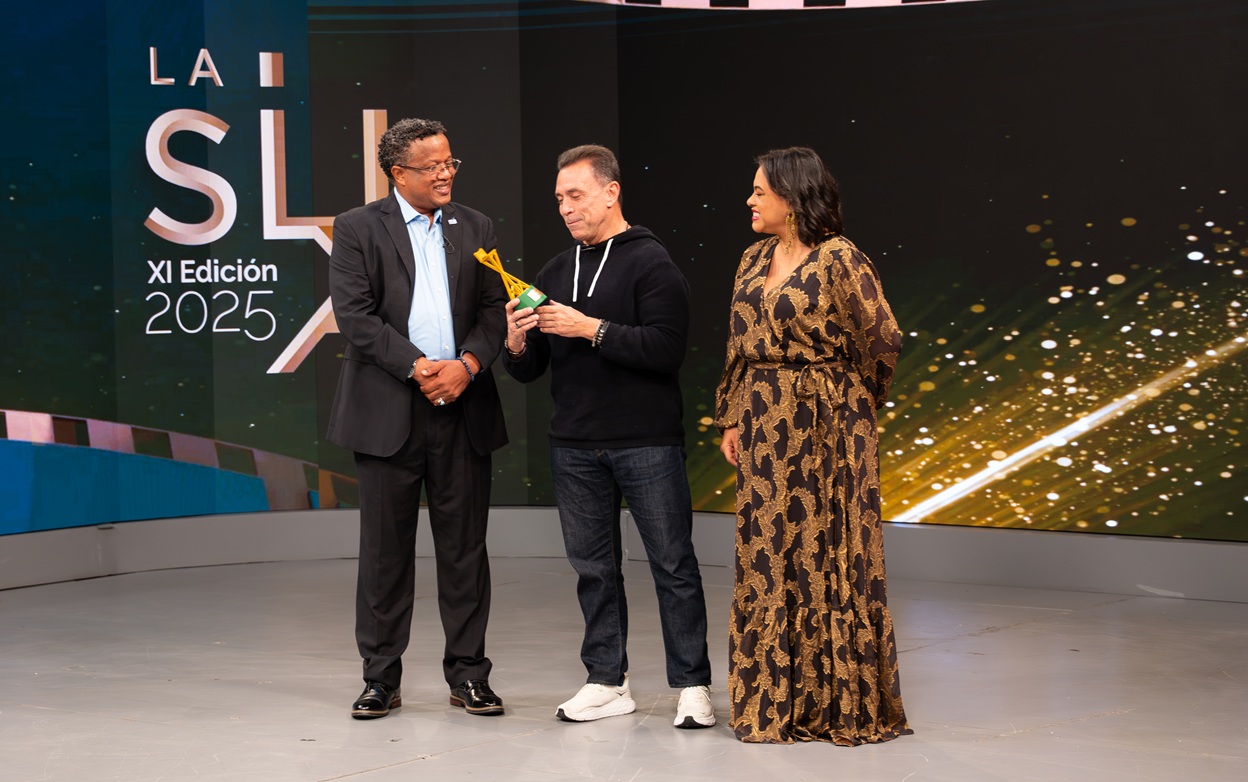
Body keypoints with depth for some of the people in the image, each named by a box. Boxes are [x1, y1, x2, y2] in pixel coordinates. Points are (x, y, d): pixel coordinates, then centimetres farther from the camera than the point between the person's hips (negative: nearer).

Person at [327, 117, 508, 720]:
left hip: (463, 411, 3)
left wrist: (466, 364, -12)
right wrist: (418, 367, -15)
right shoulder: (357, 229, 2)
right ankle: (381, 679, 12)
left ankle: (468, 674, 15)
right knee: (385, 549, 3)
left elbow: (494, 309, 6)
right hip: (388, 413, -2)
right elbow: (355, 314, -8)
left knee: (464, 547, 6)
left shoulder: (476, 229, 12)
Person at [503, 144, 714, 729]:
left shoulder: (650, 263, -5)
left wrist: (592, 329, -20)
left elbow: (666, 349, -17)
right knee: (593, 569, 9)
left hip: (646, 443, -6)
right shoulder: (554, 274, 14)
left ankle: (692, 685, 5)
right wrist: (517, 342, -8)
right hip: (574, 448, 6)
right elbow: (529, 372, 14)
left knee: (673, 565, -1)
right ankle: (607, 682, 18)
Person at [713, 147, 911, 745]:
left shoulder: (839, 260, -10)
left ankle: (840, 702, 8)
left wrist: (855, 401, 5)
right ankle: (774, 699, 17)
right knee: (766, 556, 8)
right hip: (765, 427, 7)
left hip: (823, 427, -7)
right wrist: (732, 418, 9)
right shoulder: (754, 259, 12)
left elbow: (883, 340, -8)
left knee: (825, 552, -2)